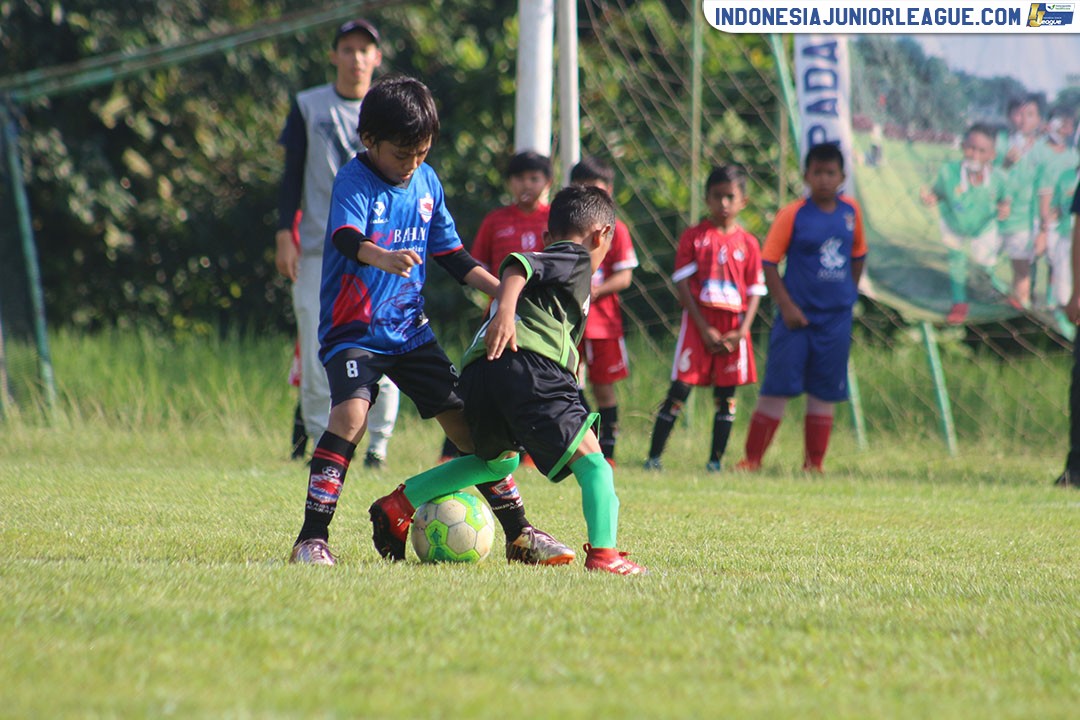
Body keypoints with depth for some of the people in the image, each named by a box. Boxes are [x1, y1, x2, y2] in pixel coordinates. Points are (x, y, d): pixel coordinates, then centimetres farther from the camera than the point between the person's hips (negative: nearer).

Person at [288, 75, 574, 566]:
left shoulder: (426, 183, 7)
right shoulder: (355, 181, -13)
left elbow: (451, 255, 18)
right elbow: (346, 238, -34)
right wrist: (383, 258, -55)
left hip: (410, 330, 6)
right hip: (354, 330, -6)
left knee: (467, 420, 3)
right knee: (350, 415, -27)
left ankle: (518, 534, 13)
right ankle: (312, 539, -22)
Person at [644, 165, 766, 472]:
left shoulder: (748, 243, 7)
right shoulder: (694, 237, 1)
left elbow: (755, 291, 7)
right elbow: (683, 285, -3)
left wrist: (741, 332, -7)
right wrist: (704, 329, -11)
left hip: (733, 329, 2)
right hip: (698, 324, -2)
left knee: (726, 394, 4)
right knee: (680, 389, -5)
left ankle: (716, 459, 11)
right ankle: (654, 456, -1)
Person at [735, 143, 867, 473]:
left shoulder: (850, 211, 4)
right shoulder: (793, 214, -8)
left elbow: (858, 254, 19)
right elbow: (768, 261, -8)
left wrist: (848, 294, 13)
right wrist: (786, 306, -13)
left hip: (836, 318, 4)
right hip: (797, 316, -4)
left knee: (824, 393, 7)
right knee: (777, 388, -4)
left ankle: (814, 464, 14)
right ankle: (752, 459, 3)